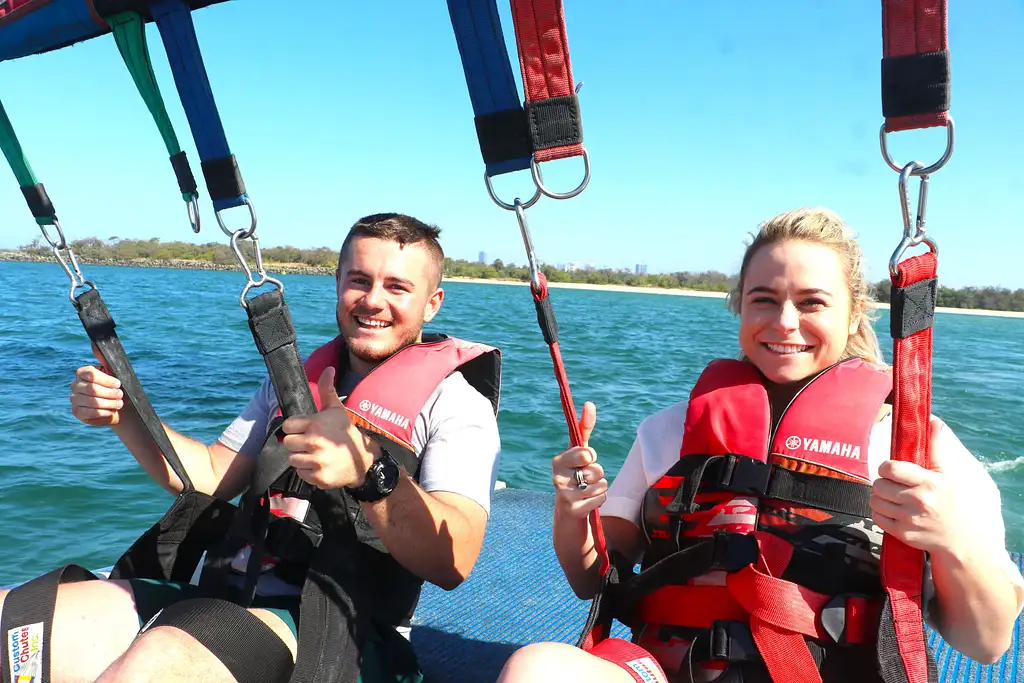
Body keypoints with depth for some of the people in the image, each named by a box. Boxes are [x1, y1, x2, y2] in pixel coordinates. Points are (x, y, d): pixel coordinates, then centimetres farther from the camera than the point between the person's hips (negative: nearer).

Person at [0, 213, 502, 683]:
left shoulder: (455, 403, -4)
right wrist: (125, 416, 7)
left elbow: (453, 563, -19)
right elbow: (213, 478, 20)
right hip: (227, 595, 7)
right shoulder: (295, 378, 18)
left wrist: (369, 469, -36)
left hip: (337, 629, -6)